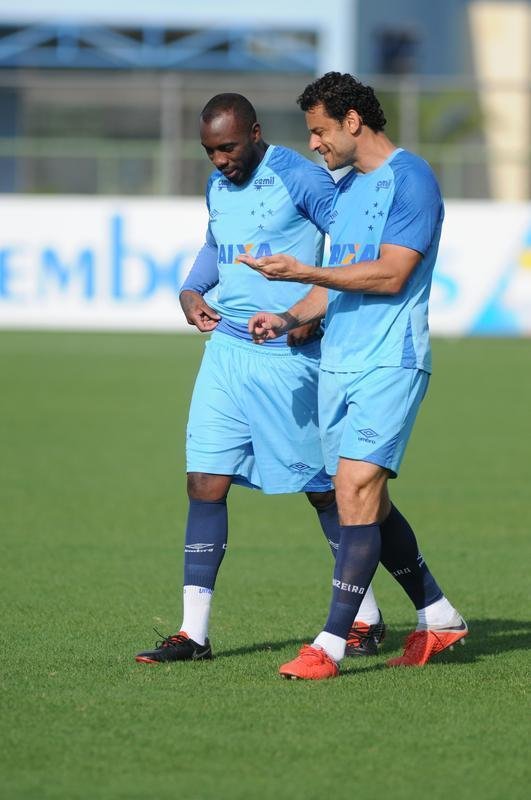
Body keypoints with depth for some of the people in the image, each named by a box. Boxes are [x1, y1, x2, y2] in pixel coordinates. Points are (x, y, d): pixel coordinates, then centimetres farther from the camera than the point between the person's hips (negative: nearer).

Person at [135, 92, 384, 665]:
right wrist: (191, 291, 11)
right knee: (205, 483, -2)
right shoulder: (217, 187, 11)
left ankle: (367, 618, 18)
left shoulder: (300, 179, -12)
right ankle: (194, 632, 0)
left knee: (322, 488, 3)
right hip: (226, 348, 6)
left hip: (289, 356, -6)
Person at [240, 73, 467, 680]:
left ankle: (330, 646, -19)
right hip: (337, 364, 9)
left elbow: (390, 275, -17)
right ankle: (438, 618, 24)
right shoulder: (345, 189, 19)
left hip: (390, 363, -9)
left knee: (356, 487, -17)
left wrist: (301, 273, -19)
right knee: (367, 503, 9)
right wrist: (290, 317, 8)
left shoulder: (409, 178, -9)